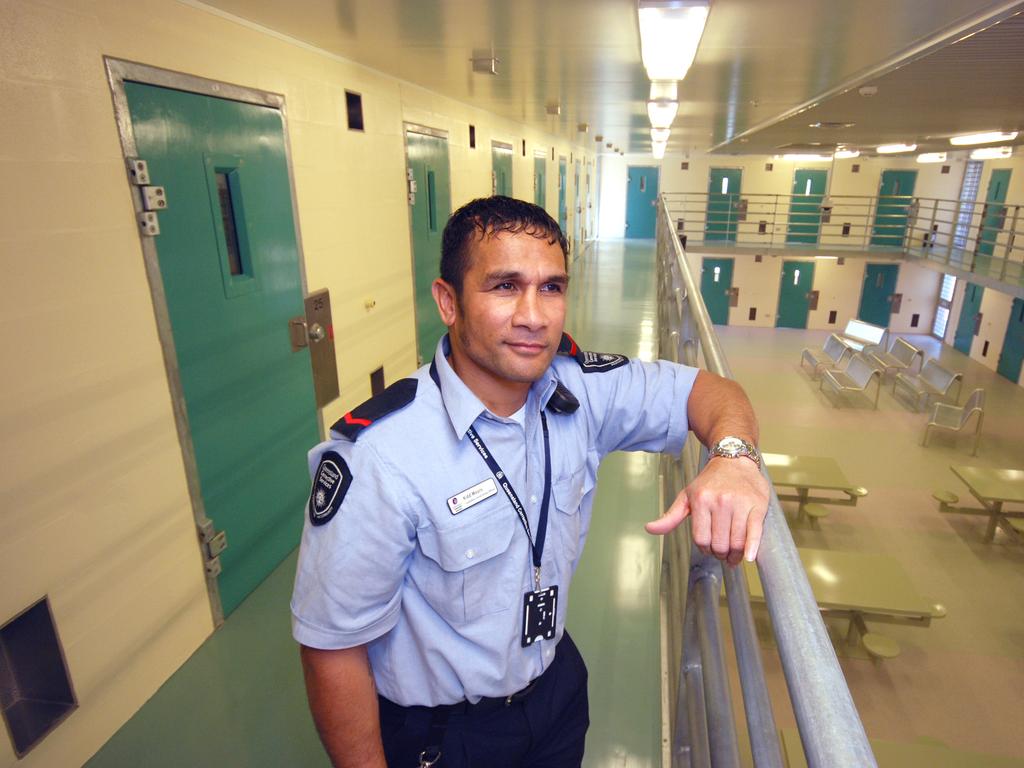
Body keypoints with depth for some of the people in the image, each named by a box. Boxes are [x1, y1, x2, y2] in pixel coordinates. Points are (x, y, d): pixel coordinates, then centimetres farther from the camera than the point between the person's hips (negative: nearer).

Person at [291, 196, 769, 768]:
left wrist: (734, 456, -29)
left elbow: (708, 390, -7)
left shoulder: (578, 387, -15)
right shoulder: (377, 456, -31)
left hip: (558, 683, 5)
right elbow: (333, 646, -23)